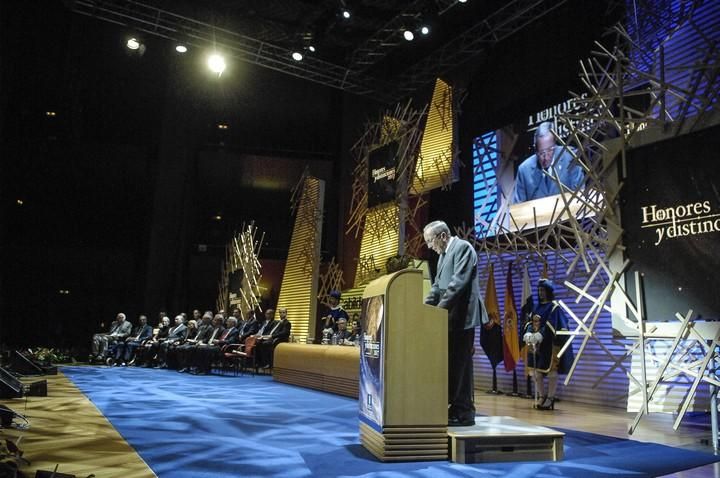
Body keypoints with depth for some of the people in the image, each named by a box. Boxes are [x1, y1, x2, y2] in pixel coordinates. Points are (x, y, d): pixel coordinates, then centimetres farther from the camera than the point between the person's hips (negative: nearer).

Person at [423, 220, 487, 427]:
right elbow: (437, 286, 20)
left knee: (459, 364, -5)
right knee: (452, 364, 12)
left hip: (462, 317, -9)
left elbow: (459, 282, -19)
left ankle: (463, 413, 2)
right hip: (450, 317, 9)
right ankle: (455, 408, 19)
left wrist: (439, 308, -21)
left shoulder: (463, 247, -9)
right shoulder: (444, 254, 19)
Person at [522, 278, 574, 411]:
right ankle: (542, 397, 20)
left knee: (551, 372, -1)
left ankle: (550, 399, 8)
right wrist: (528, 334, -12)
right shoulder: (537, 307, 15)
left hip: (550, 345, -7)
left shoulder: (554, 307, -7)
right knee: (536, 371, 9)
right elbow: (530, 323, 8)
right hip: (537, 344, 7)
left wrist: (539, 336, -28)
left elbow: (551, 326, -18)